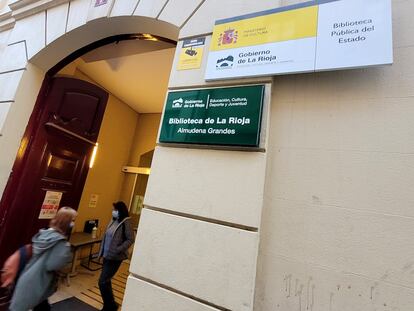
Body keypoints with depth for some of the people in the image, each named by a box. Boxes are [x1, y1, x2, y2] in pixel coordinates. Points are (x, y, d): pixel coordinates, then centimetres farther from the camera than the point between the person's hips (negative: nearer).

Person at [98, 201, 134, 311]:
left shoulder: (126, 222, -19)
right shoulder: (114, 220, 4)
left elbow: (130, 239, -19)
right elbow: (107, 237, 13)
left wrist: (118, 250, -26)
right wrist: (102, 251, 13)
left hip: (115, 257, -8)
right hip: (107, 255, 8)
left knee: (102, 282, -3)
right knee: (106, 281, 19)